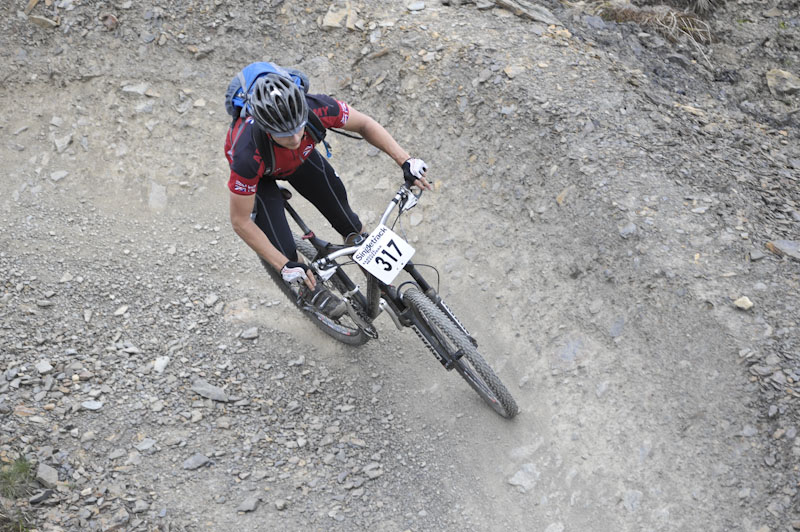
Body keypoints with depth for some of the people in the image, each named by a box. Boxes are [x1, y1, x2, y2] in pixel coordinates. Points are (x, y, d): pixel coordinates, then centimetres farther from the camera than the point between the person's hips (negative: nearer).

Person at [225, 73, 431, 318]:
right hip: (261, 172, -3)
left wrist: (406, 161, -28)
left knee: (349, 225, 5)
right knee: (284, 250, -11)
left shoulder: (316, 108, -40)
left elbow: (364, 124, -19)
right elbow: (240, 222, -33)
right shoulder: (248, 154, -46)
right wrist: (285, 267, -32)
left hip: (301, 157, 3)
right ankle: (312, 289, 25)